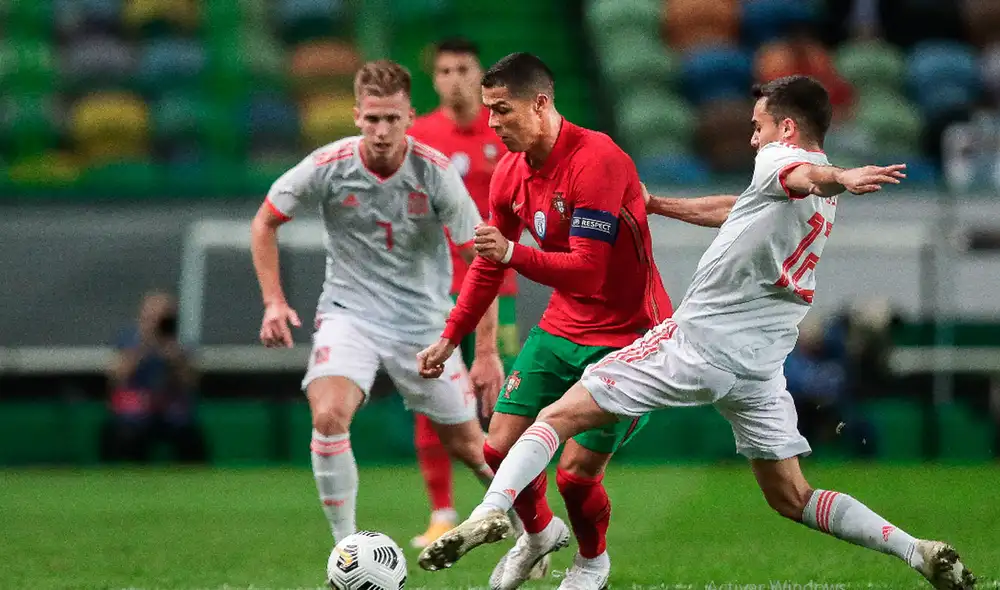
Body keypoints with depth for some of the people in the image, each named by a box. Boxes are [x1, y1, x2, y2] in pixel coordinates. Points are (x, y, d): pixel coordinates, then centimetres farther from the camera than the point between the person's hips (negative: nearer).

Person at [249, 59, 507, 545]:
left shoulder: (435, 172, -15)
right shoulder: (328, 166, -14)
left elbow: (480, 259, -9)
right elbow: (265, 222, 4)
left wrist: (487, 350, -13)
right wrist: (274, 301, -5)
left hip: (423, 319, 0)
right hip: (349, 313, 0)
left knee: (466, 445, 7)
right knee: (328, 416, -27)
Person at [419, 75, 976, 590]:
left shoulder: (778, 160, -4)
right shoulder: (828, 201, 21)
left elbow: (806, 175, -30)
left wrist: (840, 178, -54)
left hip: (698, 337, -7)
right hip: (761, 364, 7)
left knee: (559, 417, -4)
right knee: (792, 499, 13)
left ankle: (491, 508, -23)